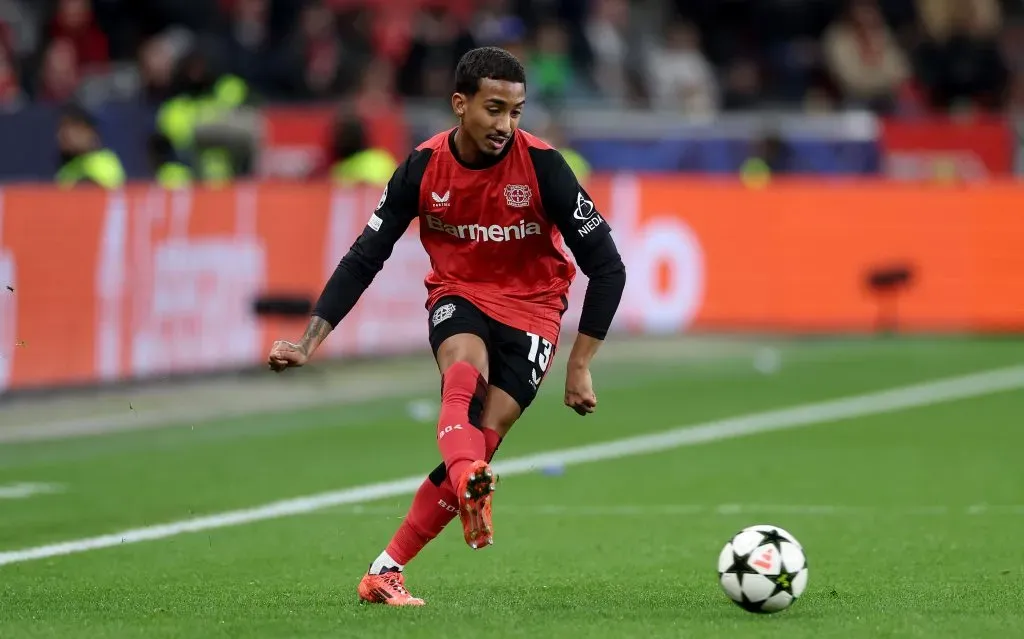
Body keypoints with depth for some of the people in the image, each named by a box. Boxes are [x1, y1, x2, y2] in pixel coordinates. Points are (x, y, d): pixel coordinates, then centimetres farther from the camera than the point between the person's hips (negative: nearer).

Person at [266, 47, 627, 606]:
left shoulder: (542, 167, -19)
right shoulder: (423, 168, -12)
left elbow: (606, 268, -12)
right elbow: (362, 260, -5)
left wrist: (580, 366, -13)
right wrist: (308, 344, -12)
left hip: (530, 310, -1)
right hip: (458, 295, 1)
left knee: (483, 442, -14)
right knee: (464, 373, -34)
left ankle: (386, 571, -6)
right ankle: (470, 488, -62)